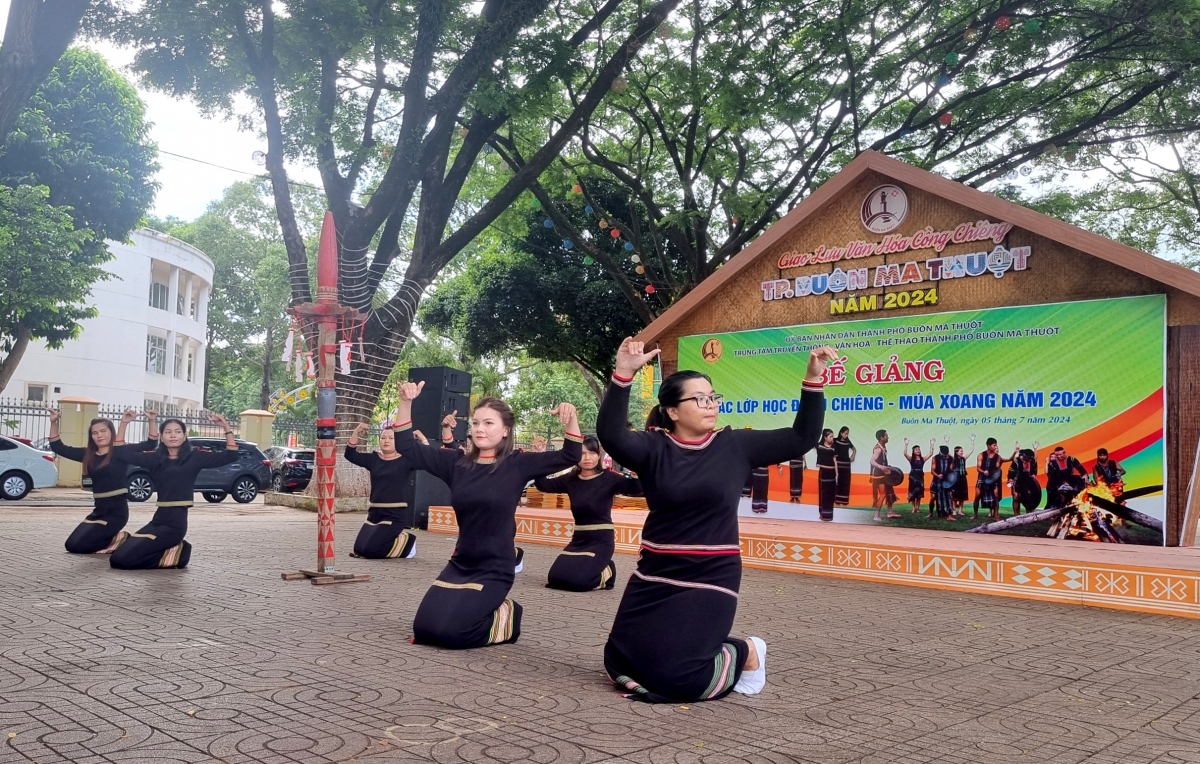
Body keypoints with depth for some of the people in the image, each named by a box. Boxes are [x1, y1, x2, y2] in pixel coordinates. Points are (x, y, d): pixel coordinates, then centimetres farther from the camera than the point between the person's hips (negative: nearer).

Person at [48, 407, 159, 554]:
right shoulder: (88, 454, 9)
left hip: (117, 510, -7)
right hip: (99, 509, 7)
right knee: (71, 545, 4)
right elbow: (58, 447, 11)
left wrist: (152, 421, -28)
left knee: (78, 545, -14)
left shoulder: (122, 451, -5)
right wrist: (53, 423, -1)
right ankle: (114, 538, 16)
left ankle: (120, 540, 5)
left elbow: (151, 444, -14)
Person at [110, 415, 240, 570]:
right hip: (158, 518, 6)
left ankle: (174, 554, 2)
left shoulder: (194, 457, 0)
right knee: (117, 559, 0)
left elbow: (230, 456, -6)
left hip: (176, 522, -6)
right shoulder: (155, 457, 11)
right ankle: (171, 549, 9)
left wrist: (226, 427, -15)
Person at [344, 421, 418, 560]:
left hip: (396, 513, -6)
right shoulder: (374, 458, 10)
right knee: (359, 549, -1)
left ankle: (407, 542, 6)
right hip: (375, 512, 6)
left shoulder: (405, 459, -2)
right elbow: (350, 455, 8)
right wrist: (356, 432, -3)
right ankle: (396, 538, 19)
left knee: (370, 550, -18)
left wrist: (421, 438, -17)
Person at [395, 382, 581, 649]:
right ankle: (489, 610, 21)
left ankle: (505, 618, 11)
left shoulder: (517, 464, -6)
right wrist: (406, 403, -9)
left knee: (451, 631, -17)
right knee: (424, 628, -3)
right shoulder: (456, 462, 2)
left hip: (494, 570, -5)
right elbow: (407, 447, 4)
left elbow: (570, 456, -10)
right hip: (459, 565, 5)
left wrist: (571, 421, -29)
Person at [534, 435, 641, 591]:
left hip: (601, 539, -5)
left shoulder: (608, 478, -9)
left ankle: (606, 573, 12)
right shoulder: (571, 479, 5)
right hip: (578, 539, 5)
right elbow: (543, 485, -1)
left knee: (577, 580, -21)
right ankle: (597, 569, 21)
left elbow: (637, 488, -23)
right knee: (555, 578, -5)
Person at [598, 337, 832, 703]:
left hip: (710, 579, -2)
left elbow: (802, 438, 2)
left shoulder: (735, 445, 0)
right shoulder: (654, 448, -4)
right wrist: (623, 375, -36)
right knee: (621, 662, 7)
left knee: (673, 676, -11)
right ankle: (703, 649, 32)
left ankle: (746, 654, 18)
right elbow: (611, 434, -23)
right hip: (654, 577, 3)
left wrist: (813, 379, -9)